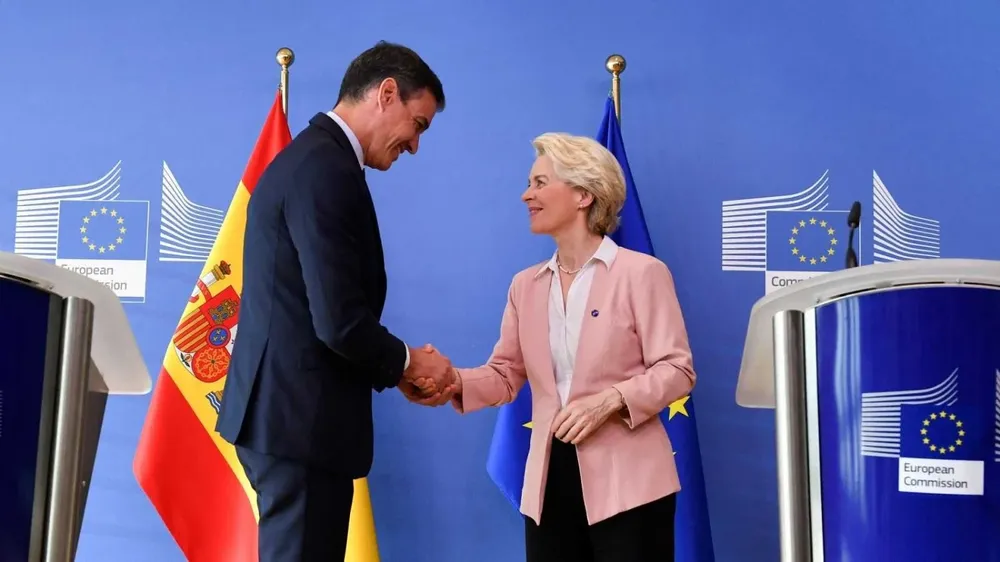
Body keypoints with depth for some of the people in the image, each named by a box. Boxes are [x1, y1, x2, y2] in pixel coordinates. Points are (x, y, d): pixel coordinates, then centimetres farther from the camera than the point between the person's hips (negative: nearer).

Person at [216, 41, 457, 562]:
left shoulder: (307, 157, 15)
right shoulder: (327, 169, -17)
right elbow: (339, 321, -23)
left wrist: (394, 367, 10)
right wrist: (406, 362, -4)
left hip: (283, 408, 10)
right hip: (300, 416, -10)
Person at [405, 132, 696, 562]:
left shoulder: (641, 272, -5)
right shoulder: (526, 284, 12)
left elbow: (677, 370, -7)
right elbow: (506, 373, 8)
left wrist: (610, 400, -22)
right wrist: (454, 382, -11)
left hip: (627, 481, -5)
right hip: (550, 481, 5)